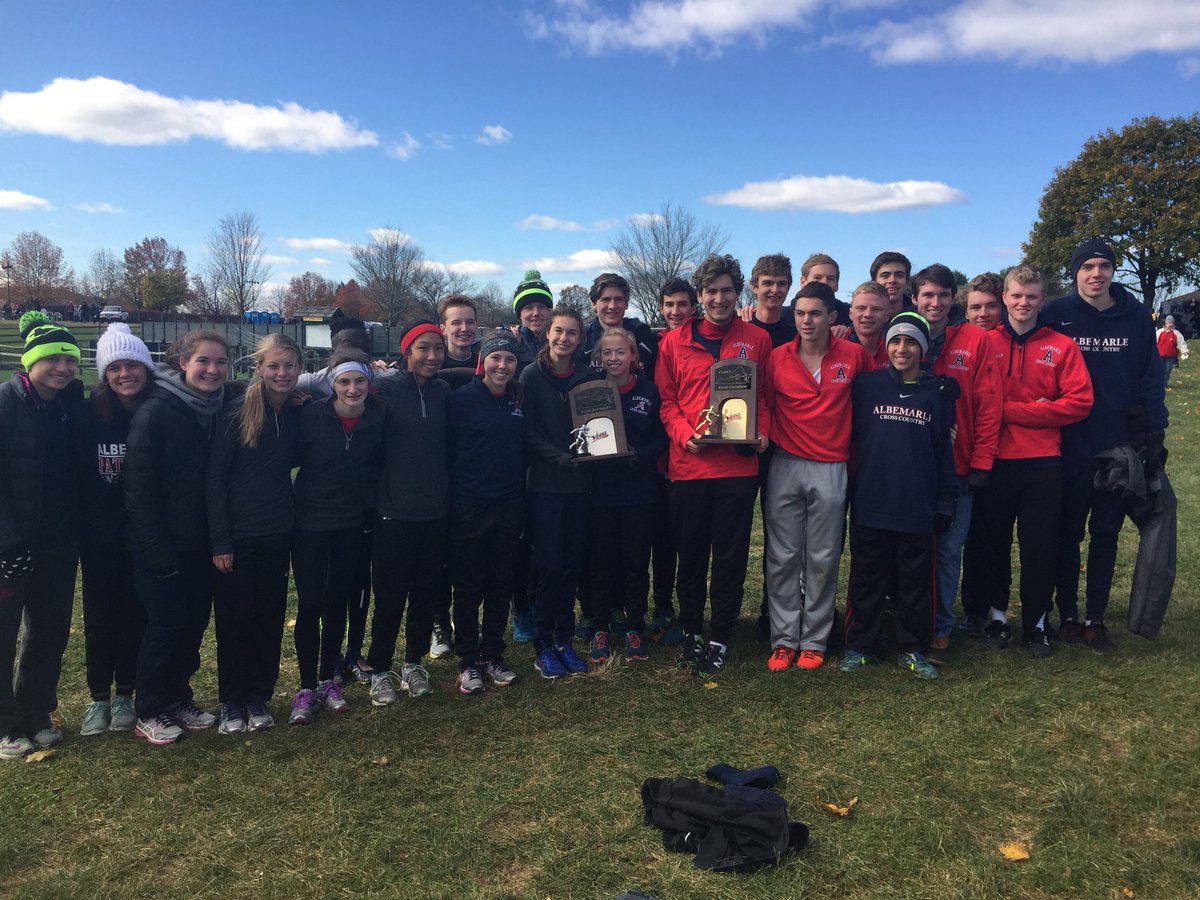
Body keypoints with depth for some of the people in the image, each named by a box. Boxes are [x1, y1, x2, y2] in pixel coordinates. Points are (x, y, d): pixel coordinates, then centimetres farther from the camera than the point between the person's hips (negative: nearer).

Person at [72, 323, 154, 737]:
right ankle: (99, 698, 24)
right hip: (99, 536, 0)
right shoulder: (87, 415, -7)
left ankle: (124, 695, 25)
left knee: (135, 614, 9)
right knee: (100, 615, 9)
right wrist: (83, 521, -7)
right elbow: (73, 474, -3)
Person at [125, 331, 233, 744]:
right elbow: (138, 487, -15)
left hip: (201, 542, 5)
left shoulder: (221, 409, 2)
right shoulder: (155, 411, -14)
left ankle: (178, 697, 30)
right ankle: (149, 713, 20)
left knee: (195, 620, 11)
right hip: (162, 544, -5)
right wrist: (157, 550, -16)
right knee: (165, 624, 2)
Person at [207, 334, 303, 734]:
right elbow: (215, 477, -10)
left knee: (270, 618, 10)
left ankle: (259, 697, 25)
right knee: (234, 619, 5)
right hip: (237, 535, -4)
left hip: (278, 535, 4)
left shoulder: (298, 413, 2)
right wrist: (220, 541, -12)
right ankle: (232, 702, 21)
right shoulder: (237, 412, -10)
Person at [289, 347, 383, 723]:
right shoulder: (311, 415, -14)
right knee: (310, 605, -1)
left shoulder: (378, 416, -6)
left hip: (352, 523, 3)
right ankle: (307, 688, 13)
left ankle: (328, 680, 26)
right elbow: (292, 458, -4)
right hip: (310, 522, -3)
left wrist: (370, 504, 2)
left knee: (338, 602, 12)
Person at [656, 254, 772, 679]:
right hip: (688, 465, 1)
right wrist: (683, 433, -11)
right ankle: (690, 633, 28)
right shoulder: (674, 341, 6)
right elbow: (666, 399, 5)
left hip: (739, 465, 0)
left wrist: (762, 432, -6)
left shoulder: (757, 339, 7)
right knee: (691, 555, 11)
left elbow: (764, 395, 11)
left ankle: (719, 641, 17)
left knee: (730, 557, 5)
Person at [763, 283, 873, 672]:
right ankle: (784, 639, 13)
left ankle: (814, 641, 17)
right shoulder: (777, 358, 1)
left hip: (831, 469, 0)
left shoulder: (854, 355, 1)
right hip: (785, 467, 1)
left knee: (823, 559, 5)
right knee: (783, 558, 3)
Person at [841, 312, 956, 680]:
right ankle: (858, 646, 20)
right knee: (867, 580, 8)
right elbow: (850, 435, 1)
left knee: (916, 583, 9)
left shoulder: (934, 393, 6)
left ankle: (912, 650, 23)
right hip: (870, 504, -1)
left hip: (917, 508, 1)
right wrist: (847, 485, -4)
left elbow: (943, 452, 8)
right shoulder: (866, 385, 1)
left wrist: (945, 502, 5)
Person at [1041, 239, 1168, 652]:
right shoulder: (1056, 314, -5)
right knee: (1068, 534, 8)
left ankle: (1095, 619, 21)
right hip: (1070, 445, -2)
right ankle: (1067, 616, 21)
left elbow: (1151, 378, 5)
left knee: (1106, 535, 10)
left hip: (1121, 446, 2)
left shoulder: (1136, 316, 2)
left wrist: (1154, 431, 0)